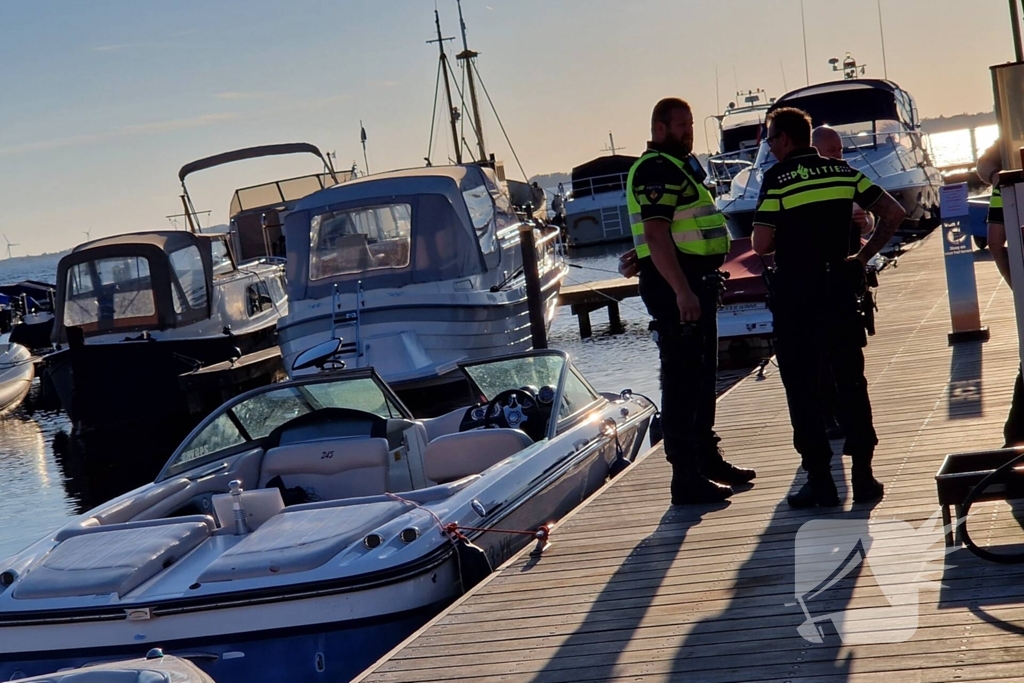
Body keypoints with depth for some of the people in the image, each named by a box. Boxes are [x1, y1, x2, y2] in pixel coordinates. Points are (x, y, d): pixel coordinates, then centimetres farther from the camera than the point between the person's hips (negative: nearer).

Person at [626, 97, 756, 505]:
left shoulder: (680, 167, 19)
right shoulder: (655, 170, -14)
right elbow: (656, 235, -23)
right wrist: (681, 291, -28)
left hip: (696, 281, 11)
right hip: (674, 286, -11)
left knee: (703, 377, 19)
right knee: (681, 381, -9)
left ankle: (708, 459, 32)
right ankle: (686, 478, -8)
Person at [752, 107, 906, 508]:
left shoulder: (778, 178, -8)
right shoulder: (842, 171, 6)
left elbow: (761, 245, -13)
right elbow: (894, 213, 3)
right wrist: (864, 256, 7)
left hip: (795, 293, -4)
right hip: (839, 285, 4)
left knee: (801, 386, 3)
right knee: (850, 381, 9)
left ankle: (819, 479, 3)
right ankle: (863, 475, 9)